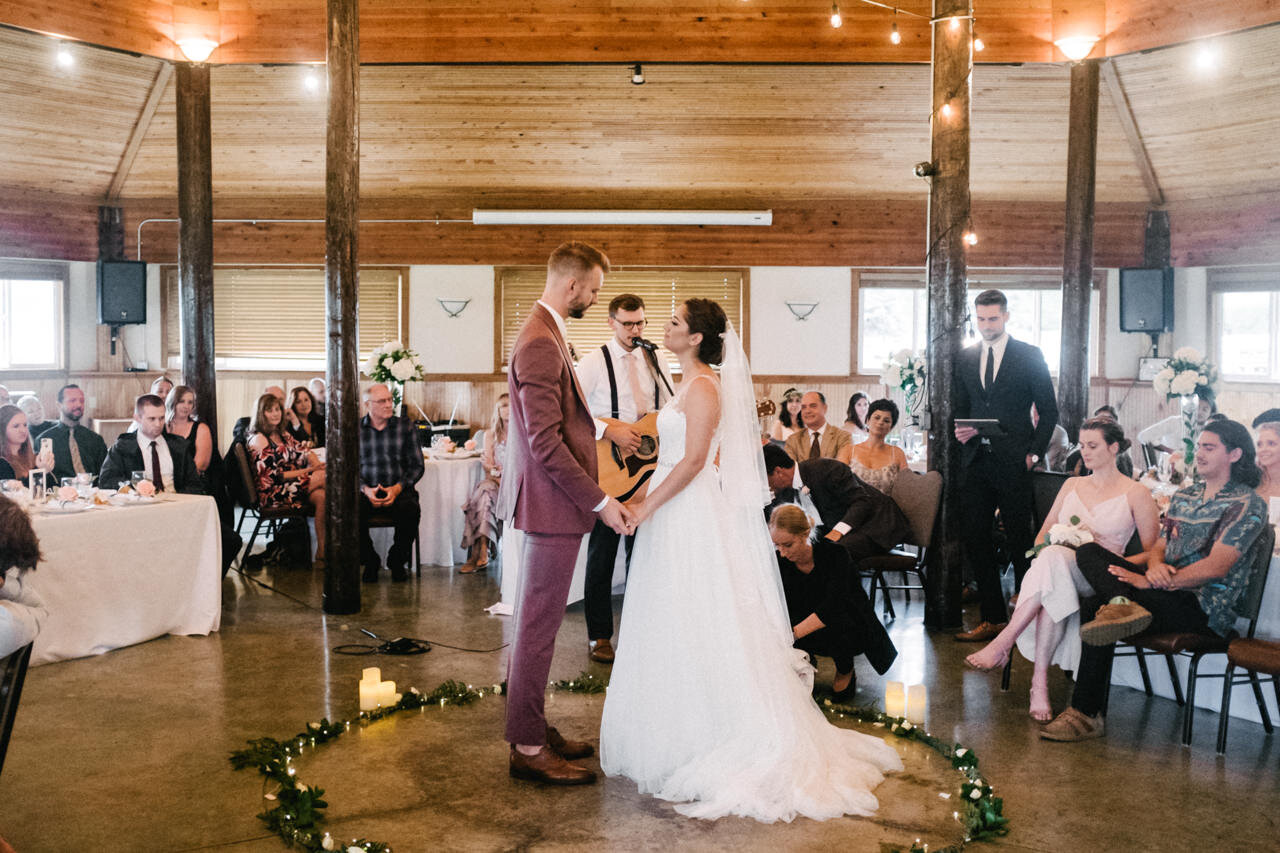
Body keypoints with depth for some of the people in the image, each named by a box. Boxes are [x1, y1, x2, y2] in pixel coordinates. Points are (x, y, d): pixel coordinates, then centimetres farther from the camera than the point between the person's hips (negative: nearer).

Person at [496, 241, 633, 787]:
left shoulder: (546, 335, 13)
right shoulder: (540, 345, -20)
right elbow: (545, 443, -23)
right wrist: (599, 501, -20)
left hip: (552, 501, 11)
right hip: (552, 503, -11)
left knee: (537, 623, 17)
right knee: (539, 626, -2)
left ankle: (531, 728, 29)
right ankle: (528, 748, 8)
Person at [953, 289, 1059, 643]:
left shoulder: (1029, 356, 1)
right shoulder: (966, 359, 13)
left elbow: (1048, 410, 2)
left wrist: (1034, 453, -6)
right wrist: (960, 431, -2)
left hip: (1012, 463, -4)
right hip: (975, 461, 4)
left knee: (1019, 540, 1)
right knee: (975, 540, 4)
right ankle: (993, 617, 13)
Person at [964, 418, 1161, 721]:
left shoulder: (1136, 494, 9)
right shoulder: (1072, 485, 24)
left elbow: (1153, 553, 5)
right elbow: (1045, 530, 25)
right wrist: (1042, 547, 1)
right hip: (1057, 570, 4)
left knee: (1054, 559, -39)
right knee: (1053, 592, -37)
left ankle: (1004, 642, -42)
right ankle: (1040, 684, -38)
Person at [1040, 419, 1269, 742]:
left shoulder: (1247, 504, -5)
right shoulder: (1184, 496, 21)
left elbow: (1216, 567, -17)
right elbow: (1159, 545, 18)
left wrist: (1148, 581, -20)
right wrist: (1155, 566, -9)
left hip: (1205, 609, -8)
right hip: (1167, 591, 8)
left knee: (1097, 605, -27)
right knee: (1089, 552, -14)